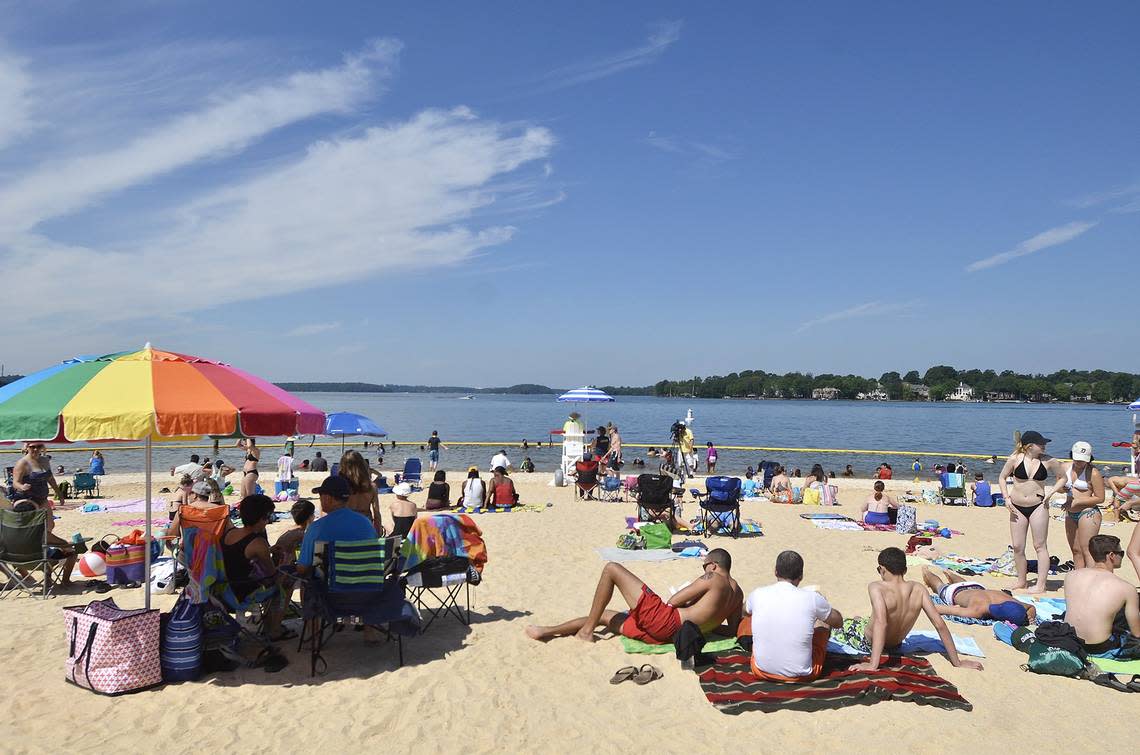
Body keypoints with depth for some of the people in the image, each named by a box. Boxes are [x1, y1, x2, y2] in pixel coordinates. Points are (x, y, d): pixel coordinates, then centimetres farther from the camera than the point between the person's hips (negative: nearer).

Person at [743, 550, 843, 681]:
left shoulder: (758, 594, -8)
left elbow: (745, 611, 18)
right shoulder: (812, 598, -15)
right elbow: (838, 622, 6)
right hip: (802, 676, -1)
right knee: (824, 620, 21)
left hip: (762, 671, 2)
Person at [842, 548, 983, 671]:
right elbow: (940, 624, -18)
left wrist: (872, 665, -49)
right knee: (858, 619, 36)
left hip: (868, 643, -5)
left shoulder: (876, 588, -33)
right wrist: (957, 663, -10)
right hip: (895, 646, 5)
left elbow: (881, 622, -45)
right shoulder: (918, 589, -18)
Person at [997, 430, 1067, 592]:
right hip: (1017, 507, 1)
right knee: (1018, 547, 7)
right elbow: (1002, 478, 8)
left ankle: (1040, 585, 5)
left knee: (1040, 546, 0)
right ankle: (1022, 581, 22)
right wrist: (1006, 498, -1)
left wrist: (1050, 492, -3)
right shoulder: (1015, 459, -5)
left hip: (1038, 507, -1)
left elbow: (1062, 478, 11)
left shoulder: (1048, 461, -5)